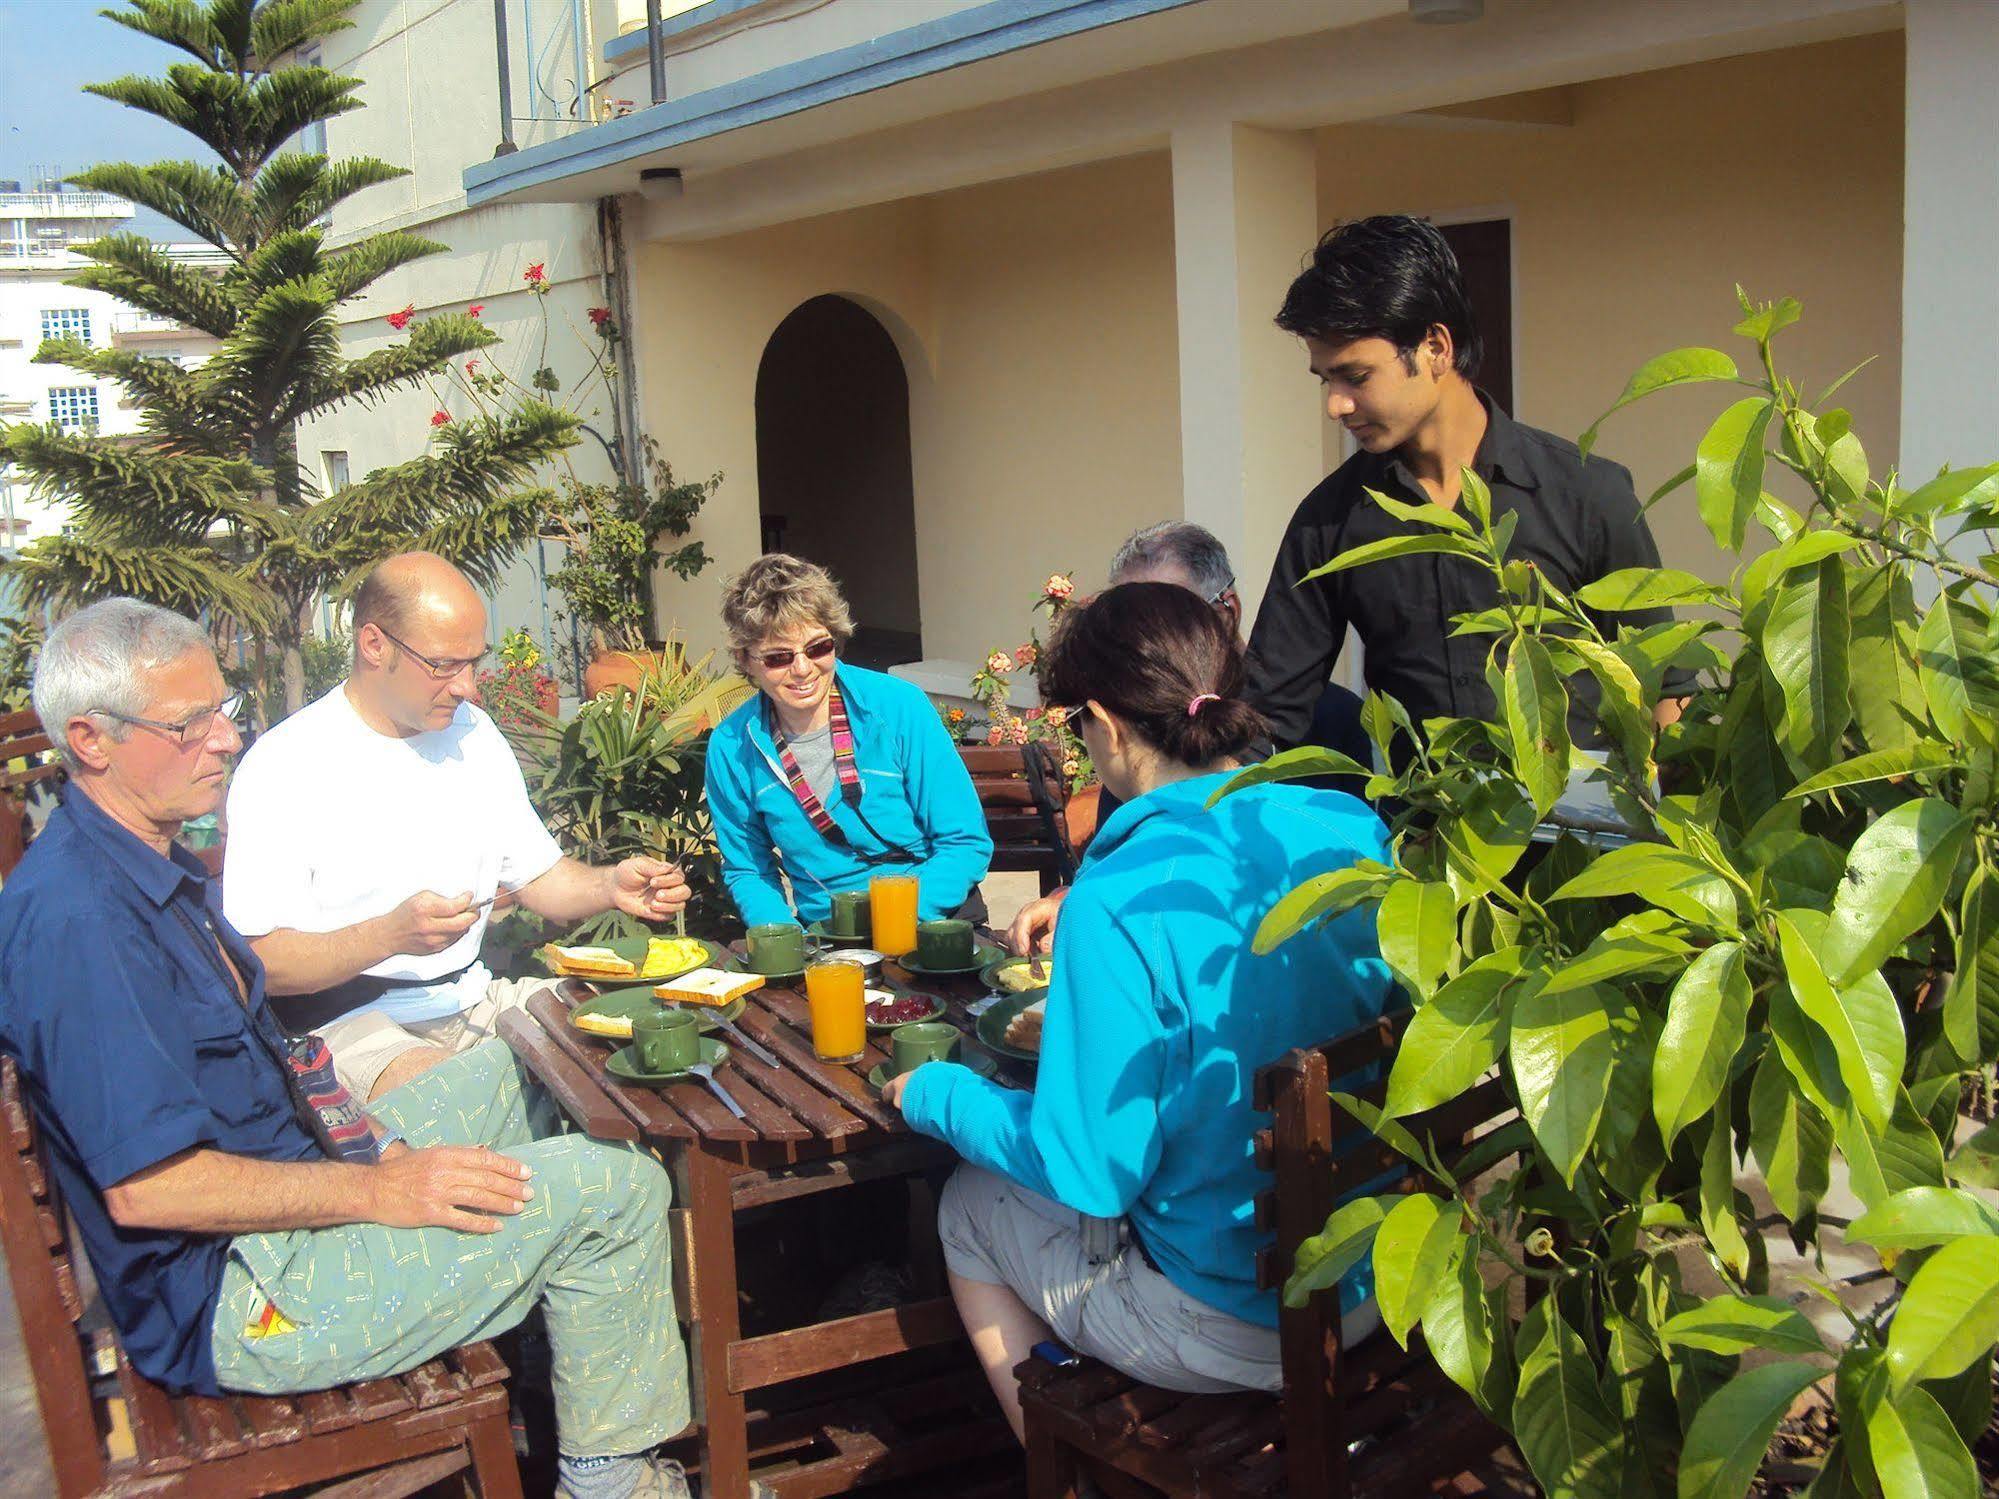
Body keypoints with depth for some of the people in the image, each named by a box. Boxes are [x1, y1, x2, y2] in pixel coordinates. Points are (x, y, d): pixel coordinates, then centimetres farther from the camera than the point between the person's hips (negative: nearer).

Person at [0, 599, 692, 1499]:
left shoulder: (154, 866, 9)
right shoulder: (75, 918, -26)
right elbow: (148, 1186, -29)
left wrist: (355, 1128, 4)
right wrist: (376, 1190, -23)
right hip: (232, 1296, -11)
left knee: (510, 1072, 25)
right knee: (616, 1190, -15)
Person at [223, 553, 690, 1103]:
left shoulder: (475, 733, 11)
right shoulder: (283, 764, -11)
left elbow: (537, 875, 18)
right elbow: (258, 960, -15)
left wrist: (609, 886, -3)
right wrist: (390, 935, -30)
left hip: (476, 997, 7)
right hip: (352, 1021, -6)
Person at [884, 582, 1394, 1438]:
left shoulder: (1120, 903, -26)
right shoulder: (1353, 831, -7)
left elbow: (1093, 1171, -20)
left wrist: (934, 1094, -3)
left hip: (1232, 1327, -7)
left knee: (971, 1207, 19)